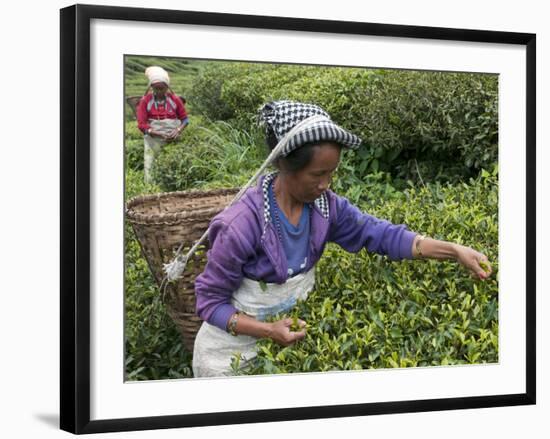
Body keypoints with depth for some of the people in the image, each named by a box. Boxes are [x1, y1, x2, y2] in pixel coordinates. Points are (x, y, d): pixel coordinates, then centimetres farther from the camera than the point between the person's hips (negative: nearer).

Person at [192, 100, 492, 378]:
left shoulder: (325, 206, -12)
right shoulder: (241, 225, -29)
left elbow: (379, 233, -9)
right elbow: (210, 302, -20)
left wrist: (454, 251, -18)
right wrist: (268, 330, -32)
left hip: (291, 336, 5)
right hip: (234, 350, -5)